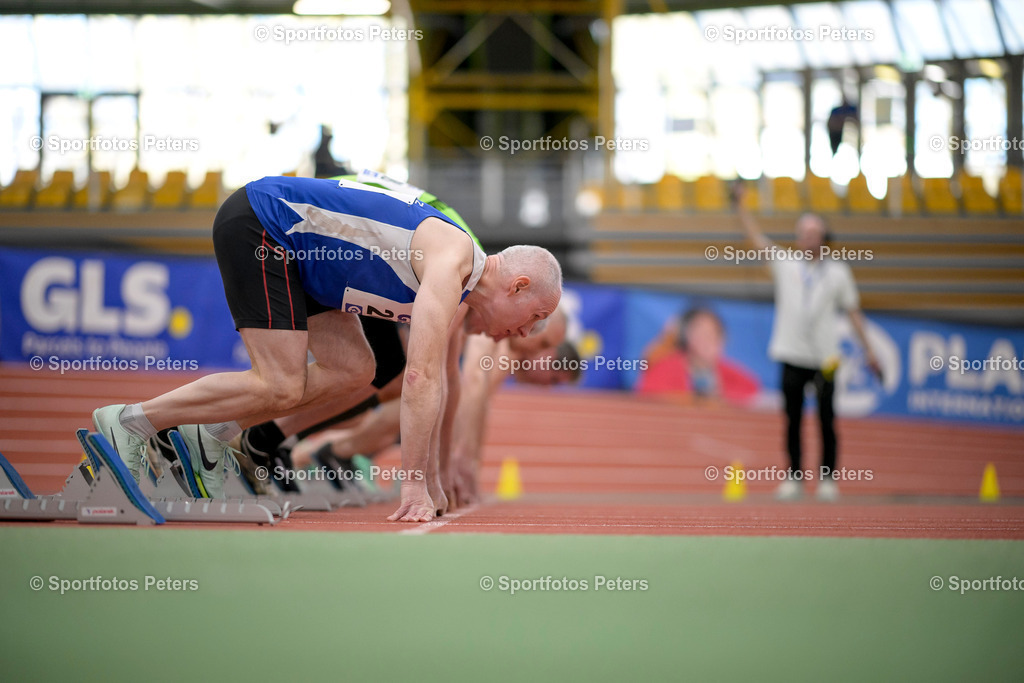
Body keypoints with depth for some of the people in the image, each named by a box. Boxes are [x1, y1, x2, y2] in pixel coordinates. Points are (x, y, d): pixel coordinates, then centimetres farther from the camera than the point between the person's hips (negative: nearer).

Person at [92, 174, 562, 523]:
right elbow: (421, 377, -27)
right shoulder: (451, 261, -20)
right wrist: (414, 488, -25)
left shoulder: (455, 291, 9)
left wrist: (431, 483, 18)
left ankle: (213, 432, 8)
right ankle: (130, 422, -9)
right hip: (254, 224, -10)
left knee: (353, 372, 5)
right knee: (281, 387, -15)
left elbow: (435, 379, 19)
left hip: (288, 244, 10)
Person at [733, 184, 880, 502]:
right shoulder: (785, 264, 6)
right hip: (792, 356, 1)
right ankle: (793, 477, 13)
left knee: (826, 420, -1)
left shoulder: (838, 272, 5)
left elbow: (853, 311, 8)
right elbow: (756, 236, 4)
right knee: (792, 419, 4)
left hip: (824, 357, -1)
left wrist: (868, 349, 5)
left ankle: (828, 478, 8)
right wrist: (740, 206, -3)